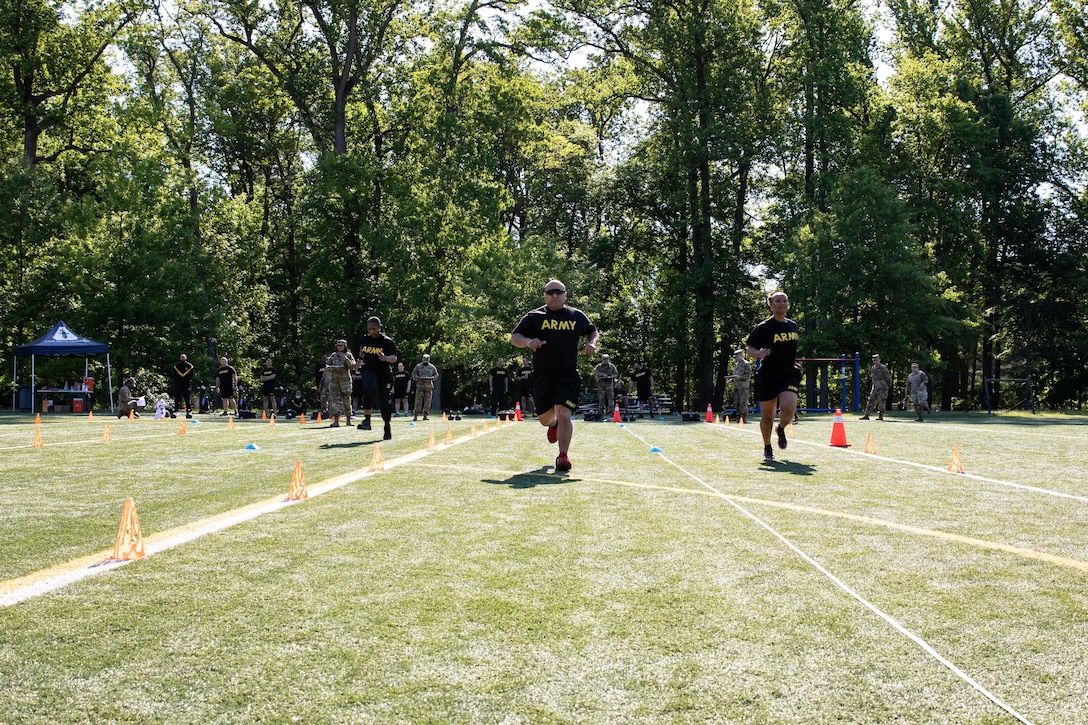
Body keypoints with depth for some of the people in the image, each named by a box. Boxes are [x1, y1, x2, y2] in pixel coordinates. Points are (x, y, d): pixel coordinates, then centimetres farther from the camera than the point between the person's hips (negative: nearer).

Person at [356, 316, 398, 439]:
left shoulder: (387, 342, -9)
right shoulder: (365, 339, 4)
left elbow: (394, 358, -17)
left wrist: (385, 358, -35)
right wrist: (360, 359, 20)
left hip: (384, 373, -1)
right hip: (368, 370, 1)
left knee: (384, 399, 5)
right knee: (369, 388, -30)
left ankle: (388, 426, 24)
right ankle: (367, 420, -29)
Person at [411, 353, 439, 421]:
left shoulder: (432, 367, 8)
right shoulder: (418, 366, 5)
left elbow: (436, 375, 13)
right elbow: (413, 373, 9)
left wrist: (431, 378, -7)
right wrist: (418, 378, -10)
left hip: (429, 386, 1)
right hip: (420, 386, -1)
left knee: (427, 401, 0)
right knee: (418, 400, -6)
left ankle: (425, 415, 5)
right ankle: (416, 415, -6)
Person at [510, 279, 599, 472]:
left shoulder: (577, 316, 9)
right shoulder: (534, 316, 4)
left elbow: (592, 331, 25)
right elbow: (514, 337, 4)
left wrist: (592, 343, 2)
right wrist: (528, 342, -18)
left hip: (568, 376, -1)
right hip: (542, 376, 1)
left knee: (563, 413, -17)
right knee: (544, 418, 13)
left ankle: (563, 456, -14)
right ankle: (553, 425, 50)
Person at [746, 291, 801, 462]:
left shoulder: (793, 325, 9)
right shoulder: (763, 327, -7)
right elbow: (750, 350, -7)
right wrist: (759, 354, -26)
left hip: (789, 375, 3)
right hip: (767, 377, -3)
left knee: (789, 409, -21)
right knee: (767, 417, 5)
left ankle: (781, 429, 13)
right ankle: (767, 448, 28)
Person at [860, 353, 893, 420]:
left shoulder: (883, 368, -10)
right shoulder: (873, 368, 12)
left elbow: (888, 377, -6)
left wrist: (889, 386, 3)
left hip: (882, 388, -7)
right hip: (875, 387, 7)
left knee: (881, 401, -4)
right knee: (871, 401, 5)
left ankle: (880, 416, 3)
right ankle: (866, 415, 6)